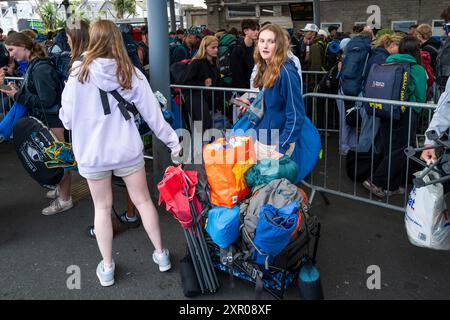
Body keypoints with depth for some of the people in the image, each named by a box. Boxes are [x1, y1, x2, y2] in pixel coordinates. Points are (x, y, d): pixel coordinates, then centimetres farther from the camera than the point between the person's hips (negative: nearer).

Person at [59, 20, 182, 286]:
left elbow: (67, 117, -5)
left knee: (102, 207, 14)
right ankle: (161, 254, 29)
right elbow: (152, 113, -4)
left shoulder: (79, 73, -10)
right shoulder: (131, 73, -7)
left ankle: (107, 268, 25)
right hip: (127, 149, 1)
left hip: (92, 152, 0)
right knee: (143, 200, 15)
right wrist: (172, 140, 7)